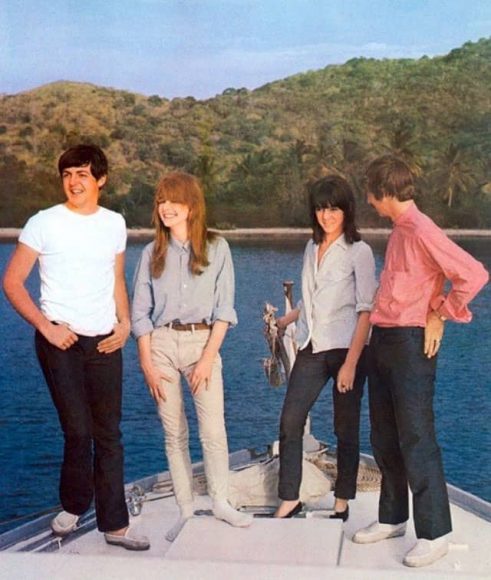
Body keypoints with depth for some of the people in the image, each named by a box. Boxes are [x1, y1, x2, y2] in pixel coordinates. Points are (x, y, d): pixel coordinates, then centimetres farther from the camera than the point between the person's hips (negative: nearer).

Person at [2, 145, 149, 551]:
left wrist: (125, 324, 2)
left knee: (109, 434, 4)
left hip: (104, 342, 3)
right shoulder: (44, 224, -4)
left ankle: (115, 525, 11)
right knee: (78, 430, 0)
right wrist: (46, 327, -12)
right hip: (60, 341, -3)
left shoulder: (114, 224, 9)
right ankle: (73, 507, 25)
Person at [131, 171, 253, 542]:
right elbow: (140, 312, 6)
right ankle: (186, 510, 15)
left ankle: (221, 502, 11)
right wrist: (147, 364, -2)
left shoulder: (216, 248, 2)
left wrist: (208, 357, -9)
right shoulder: (152, 253, 7)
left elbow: (224, 308, -1)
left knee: (213, 431, -8)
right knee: (174, 434, 6)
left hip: (202, 341, -2)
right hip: (161, 343, 2)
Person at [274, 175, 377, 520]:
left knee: (346, 429, 5)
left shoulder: (359, 251, -7)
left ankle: (342, 505, 18)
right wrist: (285, 321, 26)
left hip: (346, 349, -5)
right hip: (312, 348, 5)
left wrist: (351, 363, -19)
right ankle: (289, 500, 7)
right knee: (290, 421, -3)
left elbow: (366, 310, -13)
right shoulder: (312, 248, 11)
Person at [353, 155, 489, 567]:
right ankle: (392, 518, 29)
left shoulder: (422, 231, -16)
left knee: (416, 440, -4)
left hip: (410, 343, -9)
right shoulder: (399, 229, 12)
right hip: (384, 340, 9)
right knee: (385, 438, 15)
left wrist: (439, 317, -13)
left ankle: (435, 533, 7)